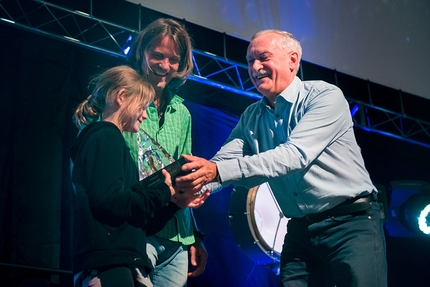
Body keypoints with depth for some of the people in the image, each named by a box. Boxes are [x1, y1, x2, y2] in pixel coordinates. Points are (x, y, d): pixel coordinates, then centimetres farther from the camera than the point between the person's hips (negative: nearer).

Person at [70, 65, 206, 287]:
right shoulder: (106, 137, -4)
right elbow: (109, 200, -20)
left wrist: (174, 202, 15)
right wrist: (163, 193, -6)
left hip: (122, 264, 10)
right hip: (107, 265, -10)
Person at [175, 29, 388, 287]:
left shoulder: (326, 97, -10)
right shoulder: (252, 117, 10)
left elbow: (294, 155, -23)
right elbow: (223, 161, -2)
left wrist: (218, 171, -33)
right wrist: (194, 183, -27)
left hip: (352, 224, -5)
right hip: (300, 230, 5)